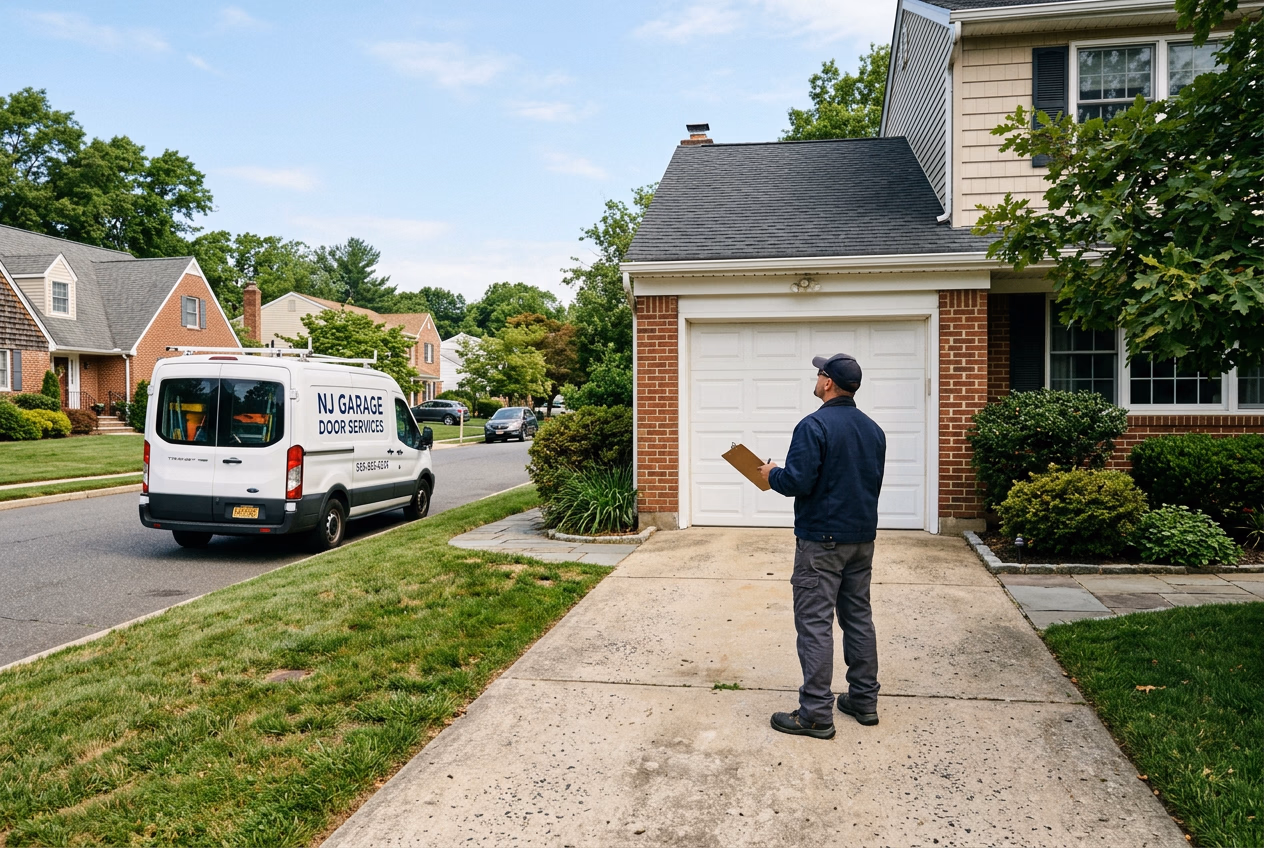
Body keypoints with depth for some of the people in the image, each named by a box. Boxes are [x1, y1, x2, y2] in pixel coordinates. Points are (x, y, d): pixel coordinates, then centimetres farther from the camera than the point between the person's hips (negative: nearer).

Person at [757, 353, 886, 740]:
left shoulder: (814, 426, -16)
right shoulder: (873, 429, 9)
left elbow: (797, 482, -22)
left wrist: (771, 474, -2)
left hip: (821, 540, -8)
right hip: (863, 537, 8)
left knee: (815, 623, -4)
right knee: (858, 617, 16)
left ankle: (816, 714, -1)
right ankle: (864, 700, 25)